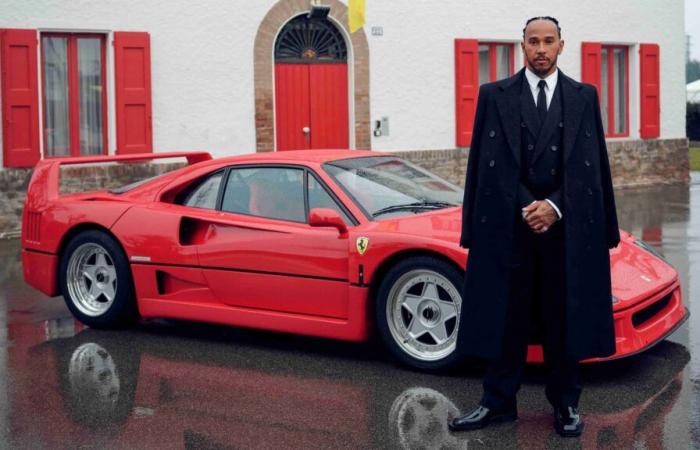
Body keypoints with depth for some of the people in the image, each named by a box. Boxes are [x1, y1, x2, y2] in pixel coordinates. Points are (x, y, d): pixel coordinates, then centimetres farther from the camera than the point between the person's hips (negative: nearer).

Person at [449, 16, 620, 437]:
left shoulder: (584, 97, 8)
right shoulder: (494, 96, 5)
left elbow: (592, 164, 4)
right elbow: (487, 164, -1)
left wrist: (555, 208, -8)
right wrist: (526, 208, -10)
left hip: (566, 226, 1)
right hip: (509, 225, -1)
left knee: (565, 317, 7)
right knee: (506, 316, 5)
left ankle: (566, 403, 19)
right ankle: (499, 402, 15)